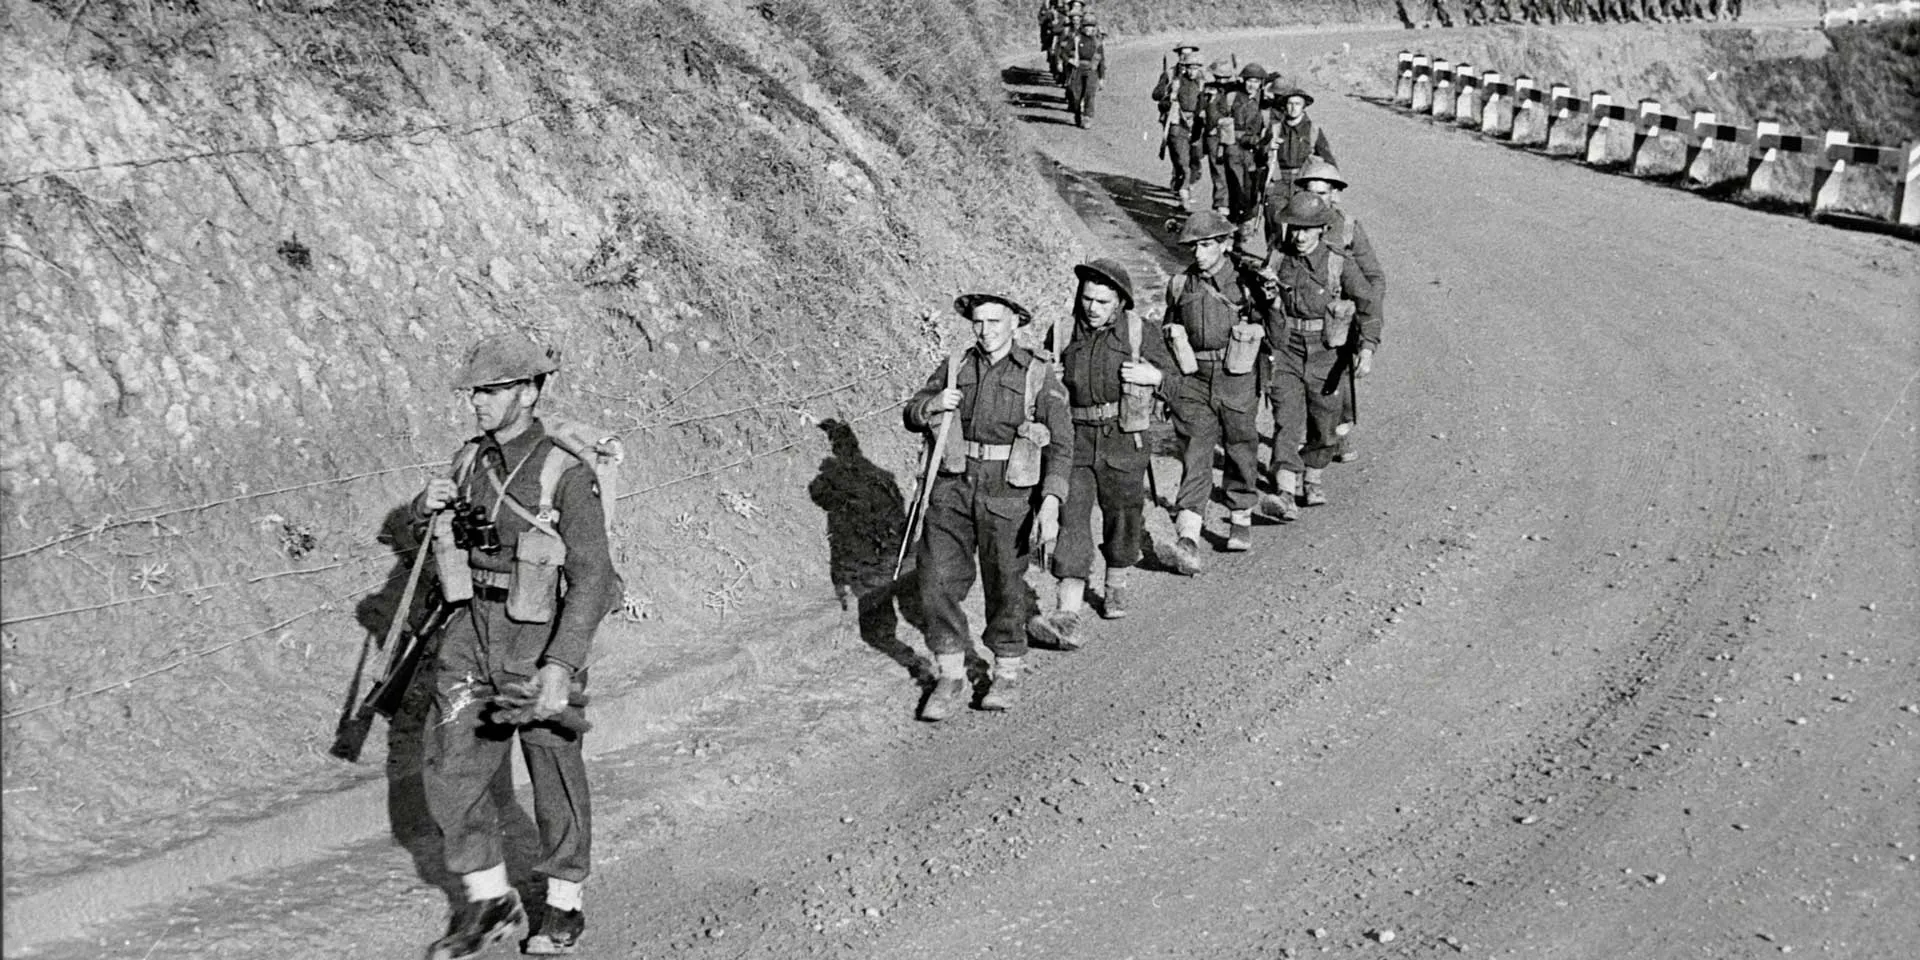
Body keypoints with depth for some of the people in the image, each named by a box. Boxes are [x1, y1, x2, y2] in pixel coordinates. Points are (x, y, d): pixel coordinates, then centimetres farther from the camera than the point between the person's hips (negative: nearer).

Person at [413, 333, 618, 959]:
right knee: (450, 769, 2)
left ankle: (564, 906, 28)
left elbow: (592, 577, -21)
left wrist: (559, 666, -29)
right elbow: (434, 527, 21)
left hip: (542, 640, -6)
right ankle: (490, 903, 17)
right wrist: (429, 505, -5)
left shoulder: (566, 475, -17)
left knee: (555, 774, 10)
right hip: (473, 632, 6)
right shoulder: (471, 460, 2)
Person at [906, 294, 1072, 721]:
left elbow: (1060, 445, -6)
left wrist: (1050, 504, -16)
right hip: (953, 489, 3)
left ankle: (1007, 675, 27)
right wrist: (933, 405, -15)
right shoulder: (955, 367, 7)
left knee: (1006, 589, 8)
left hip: (1008, 497, -3)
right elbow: (912, 415, 9)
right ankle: (950, 679, 12)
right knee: (938, 584, -1)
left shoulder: (1039, 376, -3)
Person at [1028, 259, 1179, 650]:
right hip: (1075, 442, 1)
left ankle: (1116, 586, 43)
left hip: (1124, 444, -1)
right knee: (1072, 519, -11)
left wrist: (1153, 376, -14)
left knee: (1123, 516, 13)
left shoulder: (1141, 333, -2)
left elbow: (1175, 383, 7)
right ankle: (1068, 618, -18)